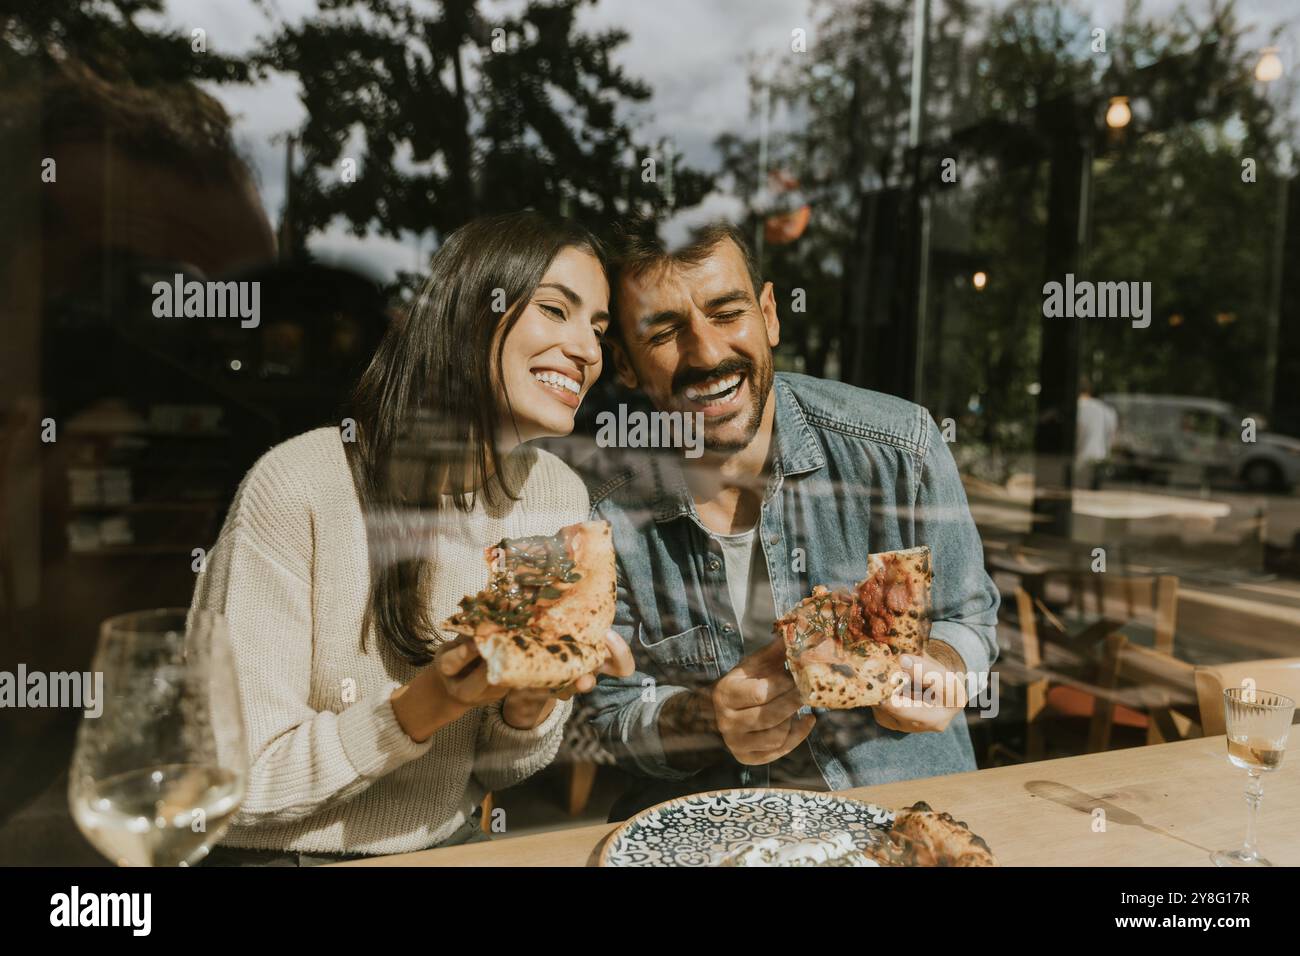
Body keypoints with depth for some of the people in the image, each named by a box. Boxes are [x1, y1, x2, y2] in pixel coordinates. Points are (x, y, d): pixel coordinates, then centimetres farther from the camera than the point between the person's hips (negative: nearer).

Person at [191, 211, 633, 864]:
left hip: (451, 843, 3)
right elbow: (239, 784, -15)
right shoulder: (297, 485, -19)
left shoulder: (558, 495, -5)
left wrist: (532, 705, -19)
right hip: (279, 852, -3)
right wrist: (427, 705, -28)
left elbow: (495, 769, 2)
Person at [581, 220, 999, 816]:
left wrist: (935, 670, -20)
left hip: (904, 796, 5)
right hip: (708, 820, -3)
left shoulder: (899, 448, -14)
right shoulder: (604, 519, -13)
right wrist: (708, 718, -22)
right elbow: (615, 711, -3)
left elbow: (968, 617, 1)